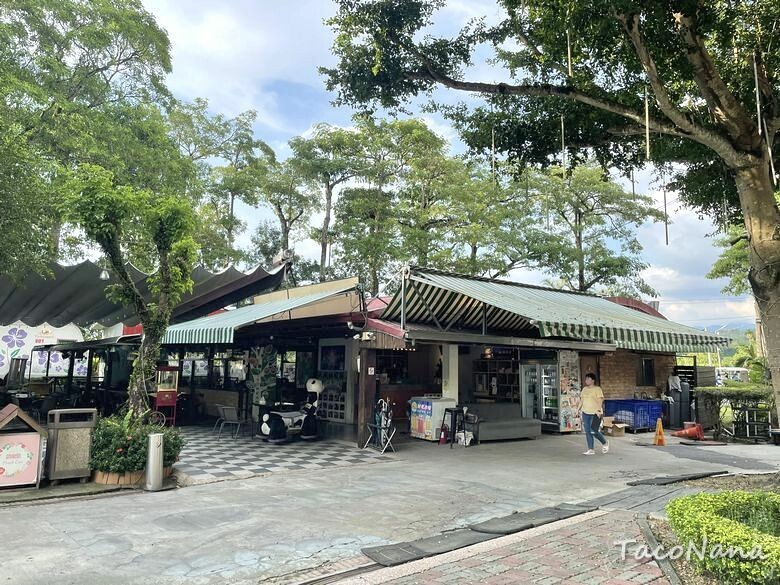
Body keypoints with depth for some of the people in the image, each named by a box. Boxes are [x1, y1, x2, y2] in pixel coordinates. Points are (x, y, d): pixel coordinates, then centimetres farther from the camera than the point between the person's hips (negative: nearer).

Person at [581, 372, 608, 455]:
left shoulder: (597, 389, -7)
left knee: (594, 431, -8)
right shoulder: (584, 389, 13)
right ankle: (590, 450, 9)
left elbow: (600, 400, -14)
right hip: (585, 413, 6)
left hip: (595, 413, -6)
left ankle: (605, 443, 19)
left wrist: (599, 410, -26)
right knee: (587, 431, 3)